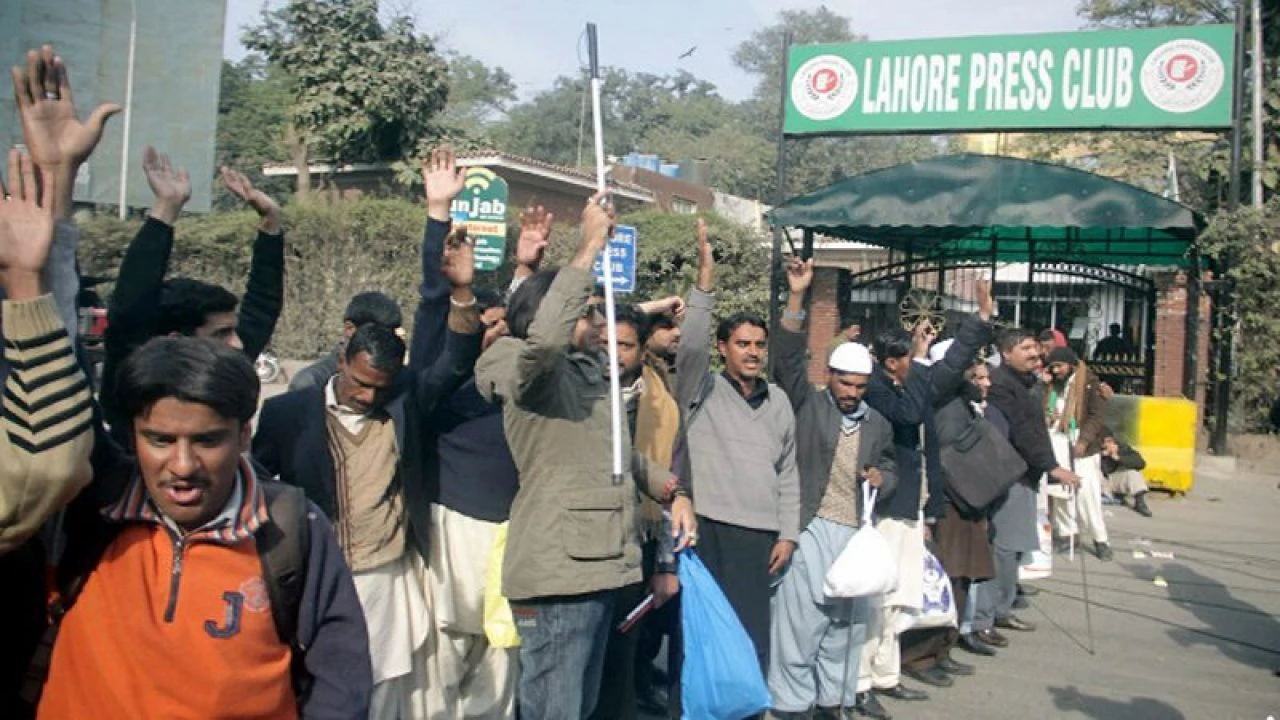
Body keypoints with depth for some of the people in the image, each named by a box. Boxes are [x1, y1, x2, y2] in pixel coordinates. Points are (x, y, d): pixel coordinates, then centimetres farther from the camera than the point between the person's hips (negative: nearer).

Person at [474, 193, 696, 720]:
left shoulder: (594, 371, 18)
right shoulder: (529, 370, -8)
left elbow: (623, 456, 27)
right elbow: (546, 334, -33)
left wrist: (674, 493, 10)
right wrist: (591, 245, -24)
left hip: (598, 566, 9)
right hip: (556, 573, -9)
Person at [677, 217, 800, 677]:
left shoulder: (778, 401, 13)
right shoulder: (702, 390, 1)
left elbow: (788, 472, 16)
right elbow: (690, 346, -19)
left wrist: (788, 535, 9)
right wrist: (705, 280, -27)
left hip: (761, 536, 4)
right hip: (710, 530, -4)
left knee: (753, 634, 6)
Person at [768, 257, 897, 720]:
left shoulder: (878, 423, 12)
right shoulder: (808, 404, 0)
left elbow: (891, 468, 21)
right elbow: (788, 357, -11)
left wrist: (881, 477, -4)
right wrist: (797, 298, -19)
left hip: (857, 532, 5)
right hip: (812, 528, -4)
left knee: (846, 623, 13)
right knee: (801, 622, -2)